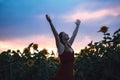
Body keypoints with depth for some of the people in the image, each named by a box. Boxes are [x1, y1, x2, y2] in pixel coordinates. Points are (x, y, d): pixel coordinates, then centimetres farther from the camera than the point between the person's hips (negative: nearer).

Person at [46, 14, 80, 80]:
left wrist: (77, 25, 35)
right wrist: (50, 22, -29)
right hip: (62, 74, -8)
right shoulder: (61, 46, -7)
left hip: (69, 73, 8)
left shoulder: (69, 45, 13)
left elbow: (74, 35, 25)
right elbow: (56, 35, -19)